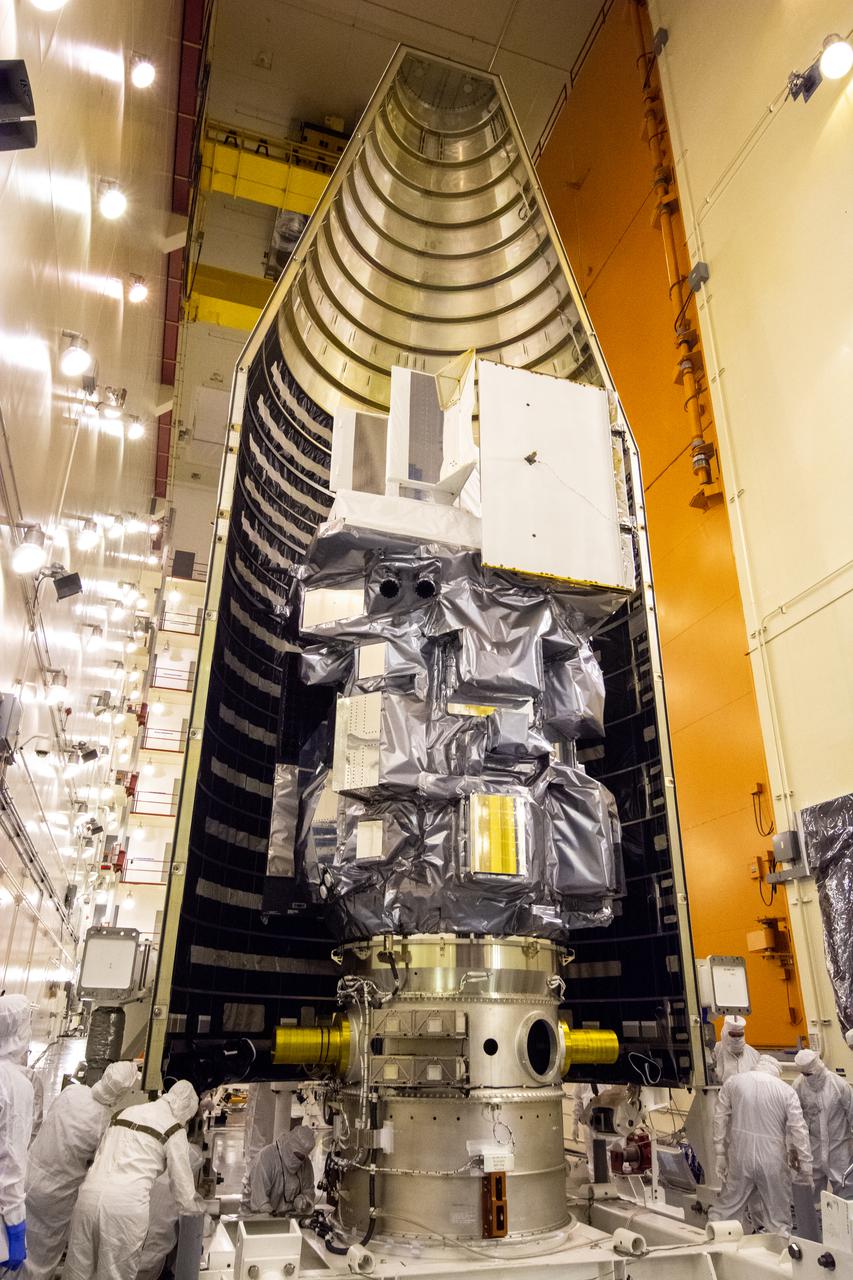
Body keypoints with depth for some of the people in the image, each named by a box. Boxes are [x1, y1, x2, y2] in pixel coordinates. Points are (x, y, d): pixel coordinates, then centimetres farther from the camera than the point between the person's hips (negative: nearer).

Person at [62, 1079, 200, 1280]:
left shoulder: (124, 1113, 21)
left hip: (90, 1193, 6)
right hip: (128, 1203, -5)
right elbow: (182, 1182, 8)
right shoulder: (174, 1130, 3)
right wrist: (193, 1217, 22)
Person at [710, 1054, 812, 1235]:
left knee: (728, 1205, 15)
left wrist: (720, 1155, 9)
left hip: (739, 1158, 1)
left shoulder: (732, 1082, 3)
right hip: (772, 1161, -1)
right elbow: (799, 1130, -5)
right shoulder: (786, 1090, -3)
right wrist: (806, 1166, 3)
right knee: (778, 1217, 15)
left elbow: (720, 1119, 3)